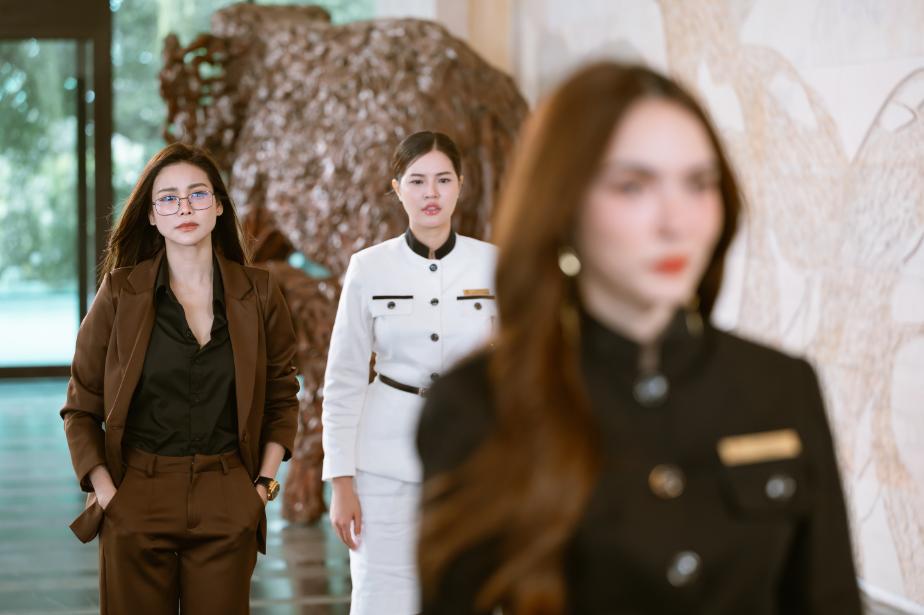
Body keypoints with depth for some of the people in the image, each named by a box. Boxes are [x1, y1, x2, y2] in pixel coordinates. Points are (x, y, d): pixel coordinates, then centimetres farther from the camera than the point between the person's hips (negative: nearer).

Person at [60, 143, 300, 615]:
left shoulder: (258, 294, 3)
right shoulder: (120, 293, -1)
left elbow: (282, 396, 14)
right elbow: (81, 408, 4)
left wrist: (266, 478, 4)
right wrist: (103, 489, -6)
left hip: (227, 505, 1)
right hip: (138, 500, -1)